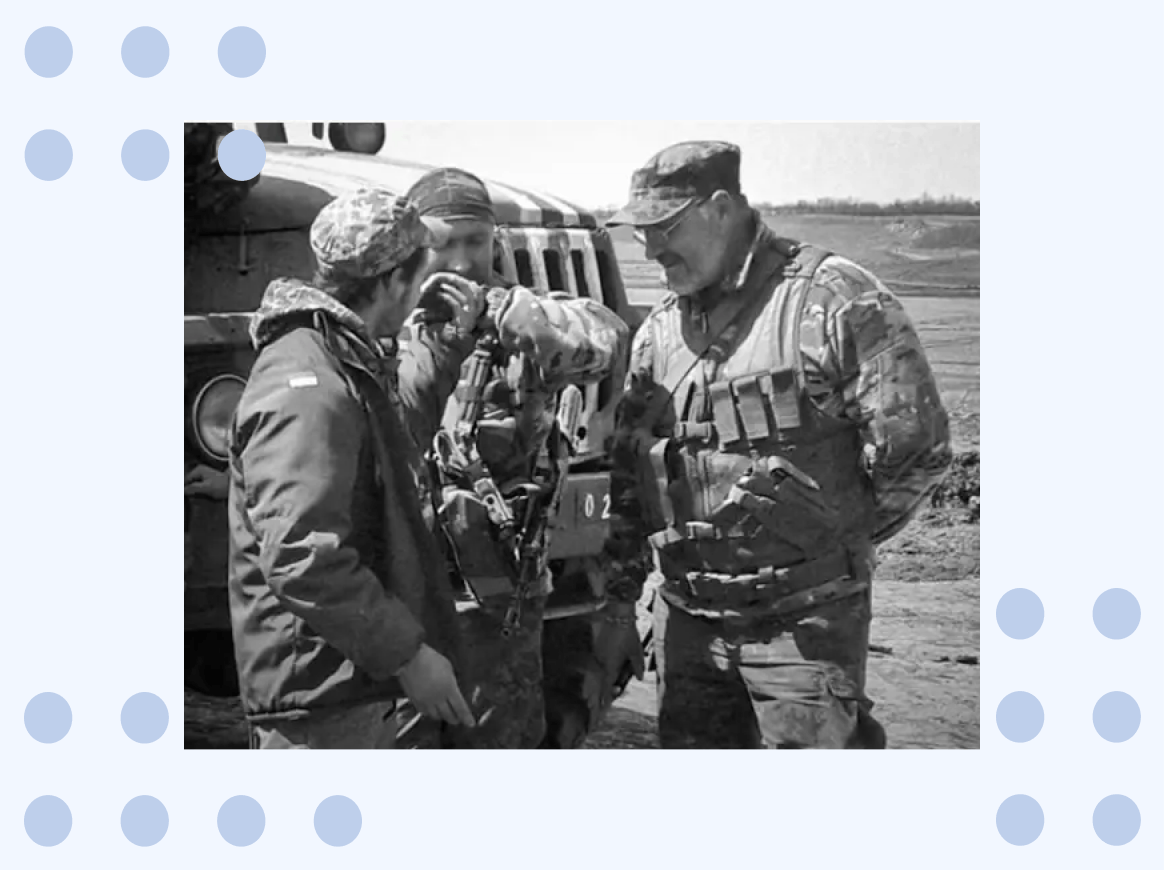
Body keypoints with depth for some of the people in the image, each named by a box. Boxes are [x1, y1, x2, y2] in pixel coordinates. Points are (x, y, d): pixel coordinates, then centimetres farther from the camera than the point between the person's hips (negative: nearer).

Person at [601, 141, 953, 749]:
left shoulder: (833, 300, -11)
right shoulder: (658, 330, 10)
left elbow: (915, 446, -11)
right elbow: (627, 466, 17)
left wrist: (832, 543, -2)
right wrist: (623, 577, 10)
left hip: (804, 624, -6)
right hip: (686, 621, 6)